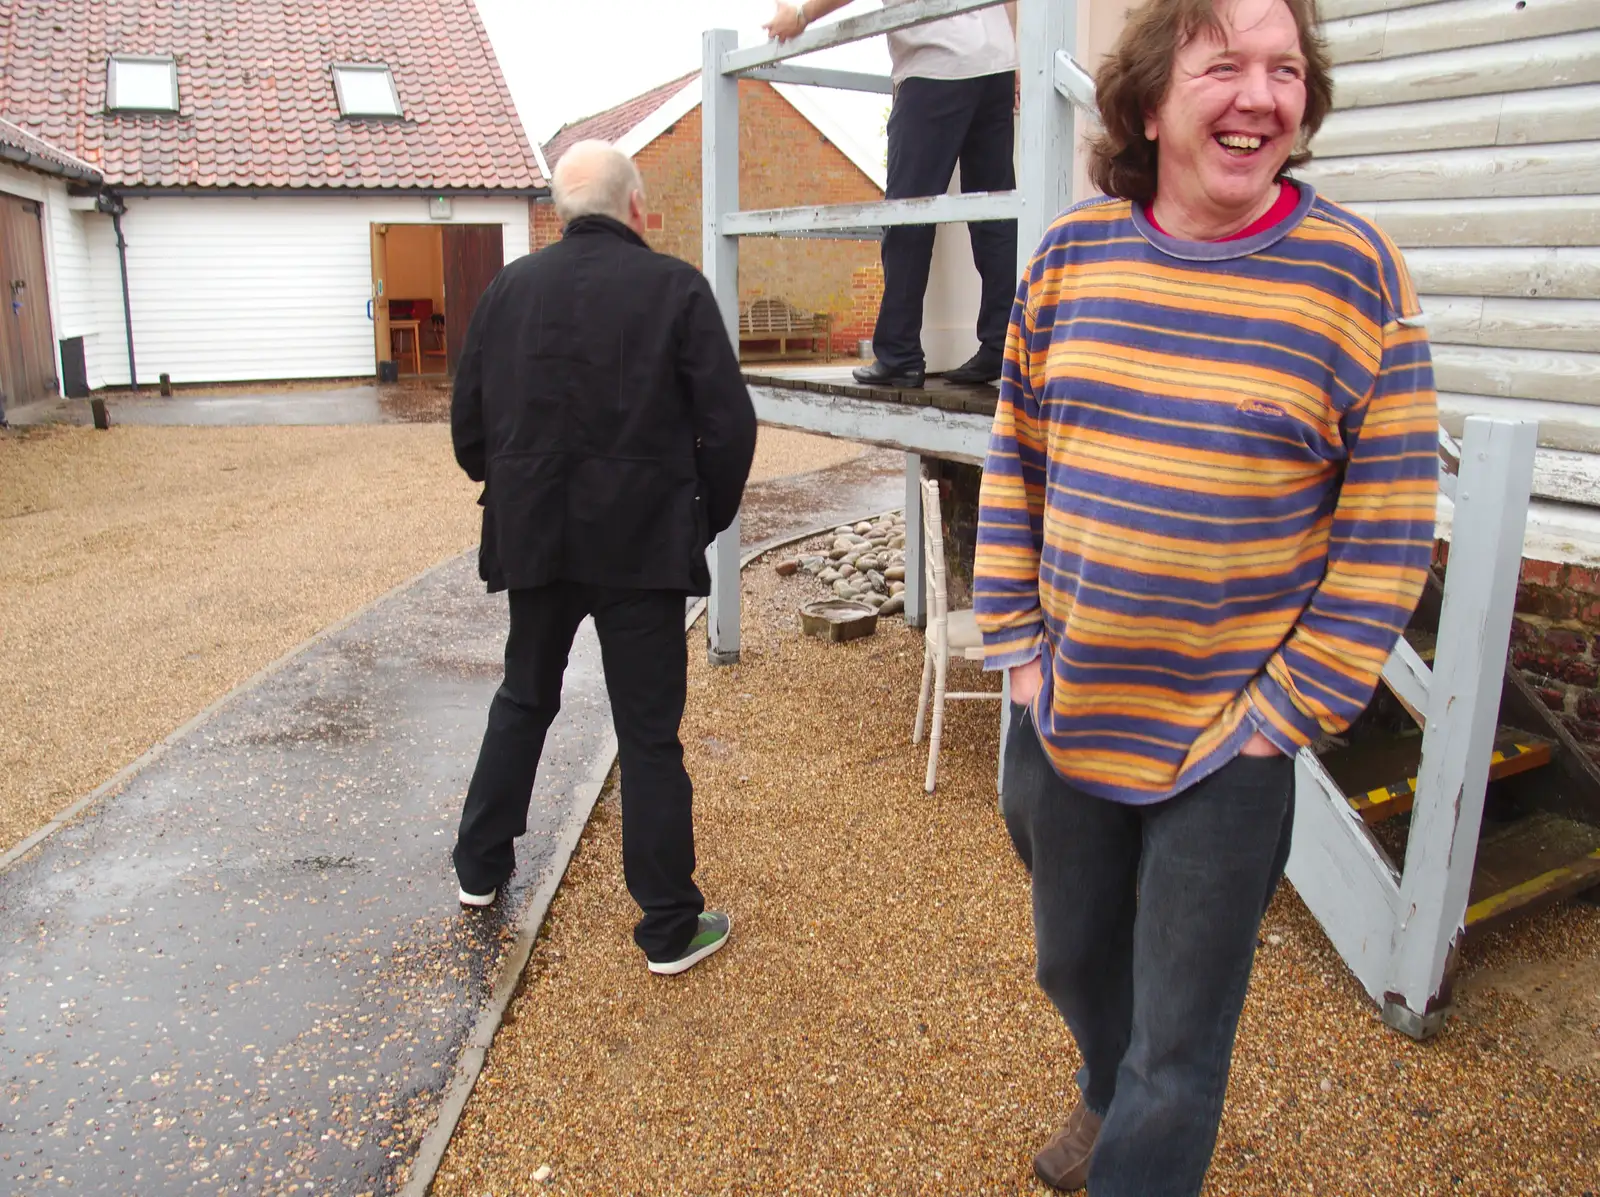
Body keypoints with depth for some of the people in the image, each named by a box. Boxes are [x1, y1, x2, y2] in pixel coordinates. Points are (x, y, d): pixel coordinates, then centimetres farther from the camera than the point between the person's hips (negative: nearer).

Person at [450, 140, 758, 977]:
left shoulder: (508, 289, 4)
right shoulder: (674, 288, -7)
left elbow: (468, 424, 7)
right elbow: (729, 425, -10)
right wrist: (704, 519, 4)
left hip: (533, 540, 4)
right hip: (642, 546, -3)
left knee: (522, 700, 24)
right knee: (648, 734, 4)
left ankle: (480, 867, 36)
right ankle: (671, 927, 14)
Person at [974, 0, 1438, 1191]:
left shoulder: (1356, 272, -11)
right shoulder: (1070, 254, -1)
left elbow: (1388, 531, -9)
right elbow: (1015, 465, 5)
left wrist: (1279, 716, -12)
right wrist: (1016, 646, 0)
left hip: (1228, 743, -4)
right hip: (1063, 717, 4)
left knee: (1178, 1048, 11)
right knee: (1074, 959, 27)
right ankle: (1109, 1098, 58)